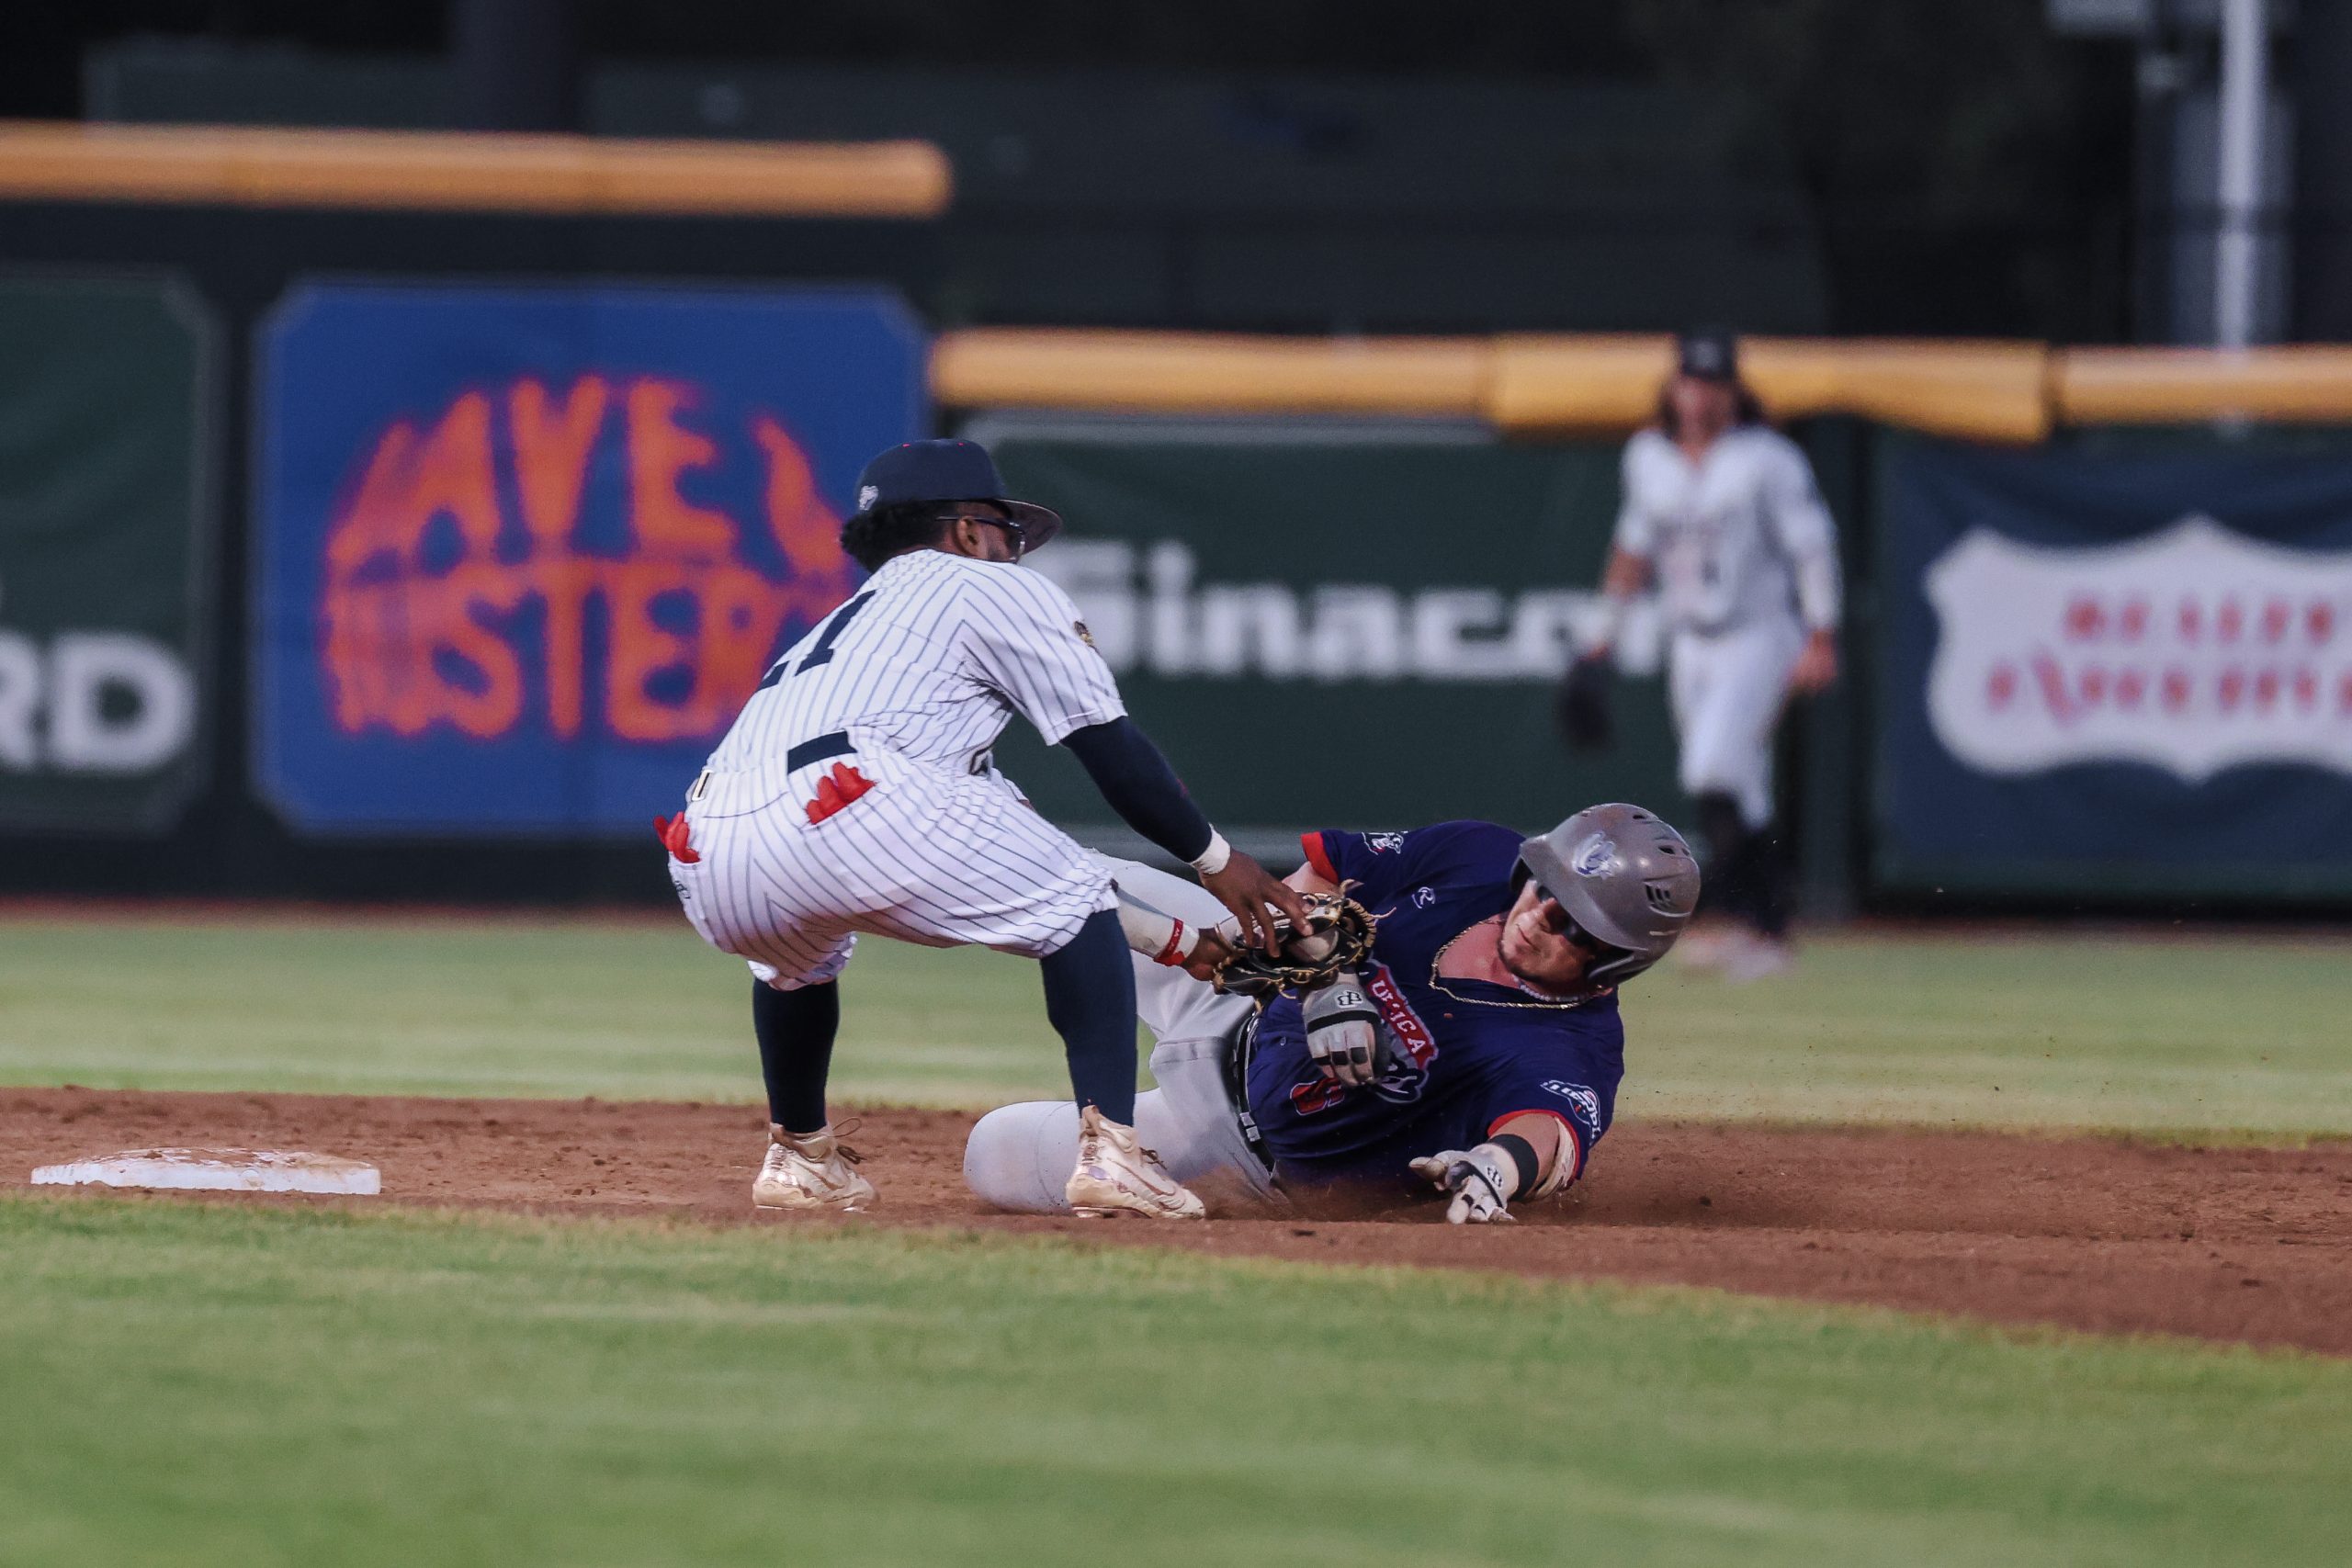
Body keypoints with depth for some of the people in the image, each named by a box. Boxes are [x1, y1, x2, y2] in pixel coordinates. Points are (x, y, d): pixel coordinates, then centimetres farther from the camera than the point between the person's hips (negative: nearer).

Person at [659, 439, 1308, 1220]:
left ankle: (798, 1157, 43)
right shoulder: (998, 590, 23)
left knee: (799, 941, 41)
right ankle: (1109, 1152, -4)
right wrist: (1216, 858, 29)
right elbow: (1112, 748, 16)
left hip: (707, 875, 7)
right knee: (1076, 906, 11)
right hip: (848, 816, -7)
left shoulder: (841, 624, 43)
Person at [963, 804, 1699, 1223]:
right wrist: (1332, 980, -27)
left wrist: (1498, 1166, -79)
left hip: (1262, 1146, -4)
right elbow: (1321, 872, -8)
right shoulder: (1476, 857, -17)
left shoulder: (1566, 1051, -34)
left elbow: (1554, 1125, -55)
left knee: (999, 1161, -2)